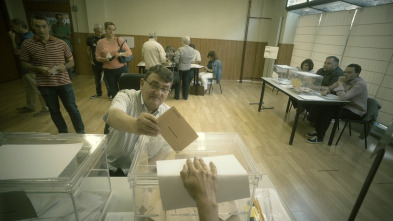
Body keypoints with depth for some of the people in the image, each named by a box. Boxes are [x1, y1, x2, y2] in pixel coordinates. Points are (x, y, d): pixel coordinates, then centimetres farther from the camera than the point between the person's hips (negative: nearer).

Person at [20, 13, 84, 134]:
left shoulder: (61, 43, 0)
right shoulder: (27, 44, -1)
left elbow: (71, 61, 8)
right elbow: (24, 63, 7)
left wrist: (65, 66, -14)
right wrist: (38, 69, -13)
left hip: (64, 81, -1)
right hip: (44, 84, 1)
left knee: (72, 108, 3)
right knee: (54, 110, 12)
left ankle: (81, 132, 18)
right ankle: (63, 133, 29)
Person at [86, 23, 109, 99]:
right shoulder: (90, 38, 2)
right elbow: (88, 50, 11)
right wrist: (90, 60, 5)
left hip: (104, 62, -4)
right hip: (95, 63, 4)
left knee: (106, 79, -4)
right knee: (97, 79, 15)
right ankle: (98, 93, 31)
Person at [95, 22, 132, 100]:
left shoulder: (119, 40, -1)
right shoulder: (100, 42, 2)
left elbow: (129, 52, -4)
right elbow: (97, 57, 6)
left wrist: (120, 54, -21)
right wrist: (105, 59, -15)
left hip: (121, 69, -2)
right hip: (108, 70, 2)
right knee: (112, 88, 12)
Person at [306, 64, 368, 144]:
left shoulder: (360, 84, -23)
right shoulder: (346, 80, 1)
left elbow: (342, 97, -34)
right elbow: (331, 87, 10)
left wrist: (340, 84, -22)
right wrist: (326, 90, -14)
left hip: (355, 112, -8)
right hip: (346, 106, 8)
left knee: (329, 113, -27)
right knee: (321, 107, -8)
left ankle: (319, 137, -17)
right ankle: (318, 131, 2)